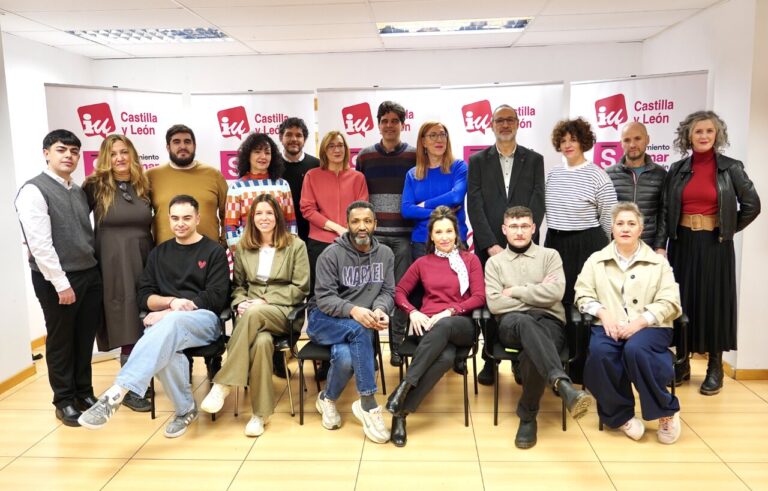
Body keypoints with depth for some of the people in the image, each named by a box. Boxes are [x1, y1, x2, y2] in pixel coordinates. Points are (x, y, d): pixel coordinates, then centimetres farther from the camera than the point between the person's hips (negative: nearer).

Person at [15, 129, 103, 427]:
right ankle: (65, 402, 23)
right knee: (61, 341, 8)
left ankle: (84, 393, 30)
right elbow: (39, 243, -16)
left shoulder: (79, 192, 12)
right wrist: (61, 283, -17)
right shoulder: (34, 191, -10)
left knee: (85, 339, 15)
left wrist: (93, 268, 3)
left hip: (90, 274, 6)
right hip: (56, 279, -6)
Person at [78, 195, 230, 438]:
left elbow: (216, 298, -4)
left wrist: (169, 312, -12)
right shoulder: (159, 253, 19)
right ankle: (185, 409, -11)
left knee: (170, 324, -39)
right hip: (165, 321, 3)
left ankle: (116, 392, -44)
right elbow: (144, 297, 12)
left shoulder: (214, 251, 7)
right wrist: (172, 301, -10)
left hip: (204, 320, -3)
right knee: (166, 349, -34)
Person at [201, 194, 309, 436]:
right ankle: (260, 412, -24)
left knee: (254, 314, -37)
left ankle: (222, 385, -29)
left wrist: (265, 300, -10)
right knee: (261, 340, -34)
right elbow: (238, 285, 19)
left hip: (285, 312, -2)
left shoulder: (295, 245, 3)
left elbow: (301, 288, -2)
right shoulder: (243, 247, 15)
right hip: (252, 314, 3)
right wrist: (240, 303, -5)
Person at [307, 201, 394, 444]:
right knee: (360, 330, -36)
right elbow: (324, 298, -15)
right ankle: (369, 405, -27)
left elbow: (388, 292, 1)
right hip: (324, 319, -2)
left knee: (345, 356, -32)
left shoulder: (385, 254, 5)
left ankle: (327, 399, 1)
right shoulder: (331, 254, -8)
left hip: (358, 324, 3)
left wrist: (380, 310, -23)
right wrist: (352, 310, -34)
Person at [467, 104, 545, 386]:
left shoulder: (534, 159, 9)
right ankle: (490, 360, 16)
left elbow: (537, 204, 0)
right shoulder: (478, 160, 7)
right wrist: (491, 245, -10)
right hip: (488, 246, 0)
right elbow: (474, 206, -1)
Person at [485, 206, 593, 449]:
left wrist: (515, 291, 0)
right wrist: (536, 295, -2)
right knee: (524, 321, -40)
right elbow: (494, 303, 0)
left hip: (549, 322, 1)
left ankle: (527, 416, -17)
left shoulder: (550, 255, 16)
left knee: (532, 353, -37)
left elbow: (555, 292, -3)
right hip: (512, 324, 0)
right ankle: (563, 385, -54)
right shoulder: (494, 262, 16)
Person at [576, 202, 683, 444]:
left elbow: (669, 303, 3)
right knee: (599, 352, -33)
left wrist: (640, 321, -13)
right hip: (610, 326, 1)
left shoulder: (658, 261, 13)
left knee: (635, 350, -36)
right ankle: (621, 414, -10)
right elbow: (583, 295, 9)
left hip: (649, 326, -1)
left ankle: (666, 411, -11)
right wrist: (603, 313, -11)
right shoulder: (596, 260, 17)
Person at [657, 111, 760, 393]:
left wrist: (728, 231, 1)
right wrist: (659, 246, -5)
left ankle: (715, 367, 16)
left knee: (714, 300, 4)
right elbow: (665, 212, 1)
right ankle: (682, 362, 20)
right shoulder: (677, 170, 4)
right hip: (682, 243, 2)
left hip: (715, 245, -2)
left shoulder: (731, 168, -2)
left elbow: (752, 205, 0)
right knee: (682, 300, 7)